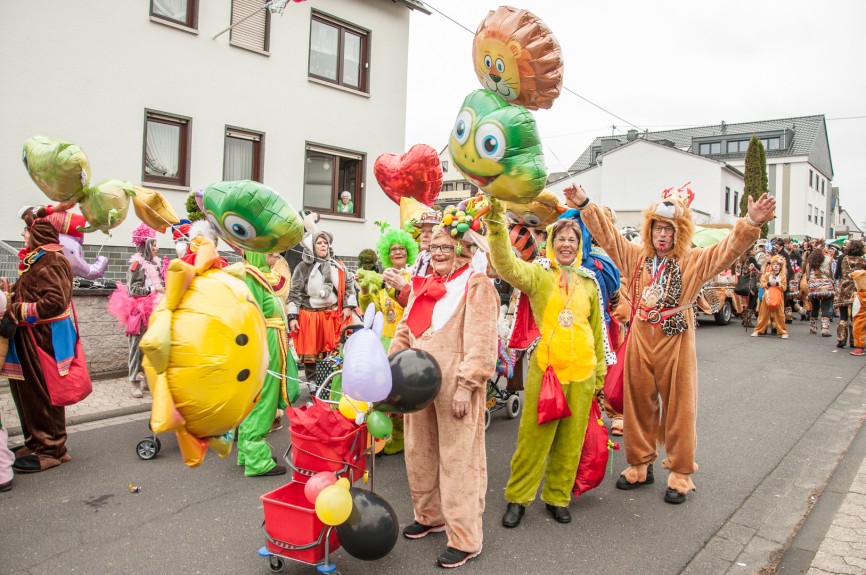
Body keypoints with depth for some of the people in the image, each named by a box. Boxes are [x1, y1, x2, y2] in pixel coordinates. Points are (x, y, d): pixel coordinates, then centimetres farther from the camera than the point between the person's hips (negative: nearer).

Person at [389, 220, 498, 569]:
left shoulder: (476, 285, -6)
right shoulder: (423, 286, 16)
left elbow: (480, 342, -13)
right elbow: (404, 332, 19)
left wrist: (466, 385, -18)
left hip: (455, 386, -7)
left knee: (457, 459, -1)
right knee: (419, 452, 16)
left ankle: (465, 539, 11)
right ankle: (429, 515, 37)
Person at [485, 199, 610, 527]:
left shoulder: (589, 283, 10)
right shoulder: (538, 275, -1)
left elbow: (598, 329, 17)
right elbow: (506, 264, -21)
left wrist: (600, 370, 19)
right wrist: (496, 218, -34)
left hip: (581, 371, 3)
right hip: (545, 367, -3)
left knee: (570, 439, 11)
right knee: (534, 436, 2)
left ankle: (558, 497, 27)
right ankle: (518, 497, 18)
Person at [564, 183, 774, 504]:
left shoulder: (693, 262, -2)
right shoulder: (636, 258, 6)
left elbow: (729, 249, -15)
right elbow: (606, 234, 6)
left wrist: (752, 224, -32)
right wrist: (584, 205, -2)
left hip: (675, 345, -3)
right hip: (640, 343, 3)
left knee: (679, 409, 6)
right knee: (638, 406, 12)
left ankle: (680, 474, 21)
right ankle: (640, 466, 28)